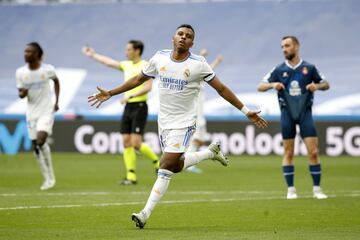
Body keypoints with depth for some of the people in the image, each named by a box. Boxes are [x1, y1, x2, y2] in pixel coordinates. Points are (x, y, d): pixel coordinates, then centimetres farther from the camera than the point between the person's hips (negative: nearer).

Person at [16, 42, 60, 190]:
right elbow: (21, 93, 5)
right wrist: (22, 93, -19)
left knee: (41, 141, -21)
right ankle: (47, 179, 17)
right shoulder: (20, 72, -3)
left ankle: (50, 176, -3)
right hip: (31, 113, 4)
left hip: (46, 111, -4)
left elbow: (56, 81, 12)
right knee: (35, 146, 4)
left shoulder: (47, 70, -9)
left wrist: (57, 101, 8)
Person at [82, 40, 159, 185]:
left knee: (136, 143, -13)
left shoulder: (145, 66, -9)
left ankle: (157, 162, 10)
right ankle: (131, 176, 2)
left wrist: (131, 95, -26)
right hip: (128, 107, 7)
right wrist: (93, 55, 34)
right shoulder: (127, 65, 14)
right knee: (126, 142, 0)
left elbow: (148, 87, -20)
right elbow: (109, 62, 26)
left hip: (139, 106, -7)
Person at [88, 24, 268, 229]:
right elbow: (139, 79, 14)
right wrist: (110, 93, 14)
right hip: (164, 122, 5)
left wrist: (246, 111, -5)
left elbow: (221, 89, -3)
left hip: (184, 123, -5)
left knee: (166, 168, -12)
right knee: (177, 166, 13)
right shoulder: (160, 58, 0)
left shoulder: (199, 64, -10)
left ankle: (146, 213, -7)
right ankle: (211, 152, 37)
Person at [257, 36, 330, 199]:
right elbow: (260, 87, 5)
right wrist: (273, 84, -15)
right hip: (287, 113, 1)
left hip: (305, 112, -1)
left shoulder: (309, 68, 3)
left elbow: (326, 84, 12)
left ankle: (317, 188, 1)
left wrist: (317, 86, -10)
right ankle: (291, 189, 10)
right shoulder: (279, 70, 4)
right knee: (288, 153, 2)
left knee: (313, 152, -7)